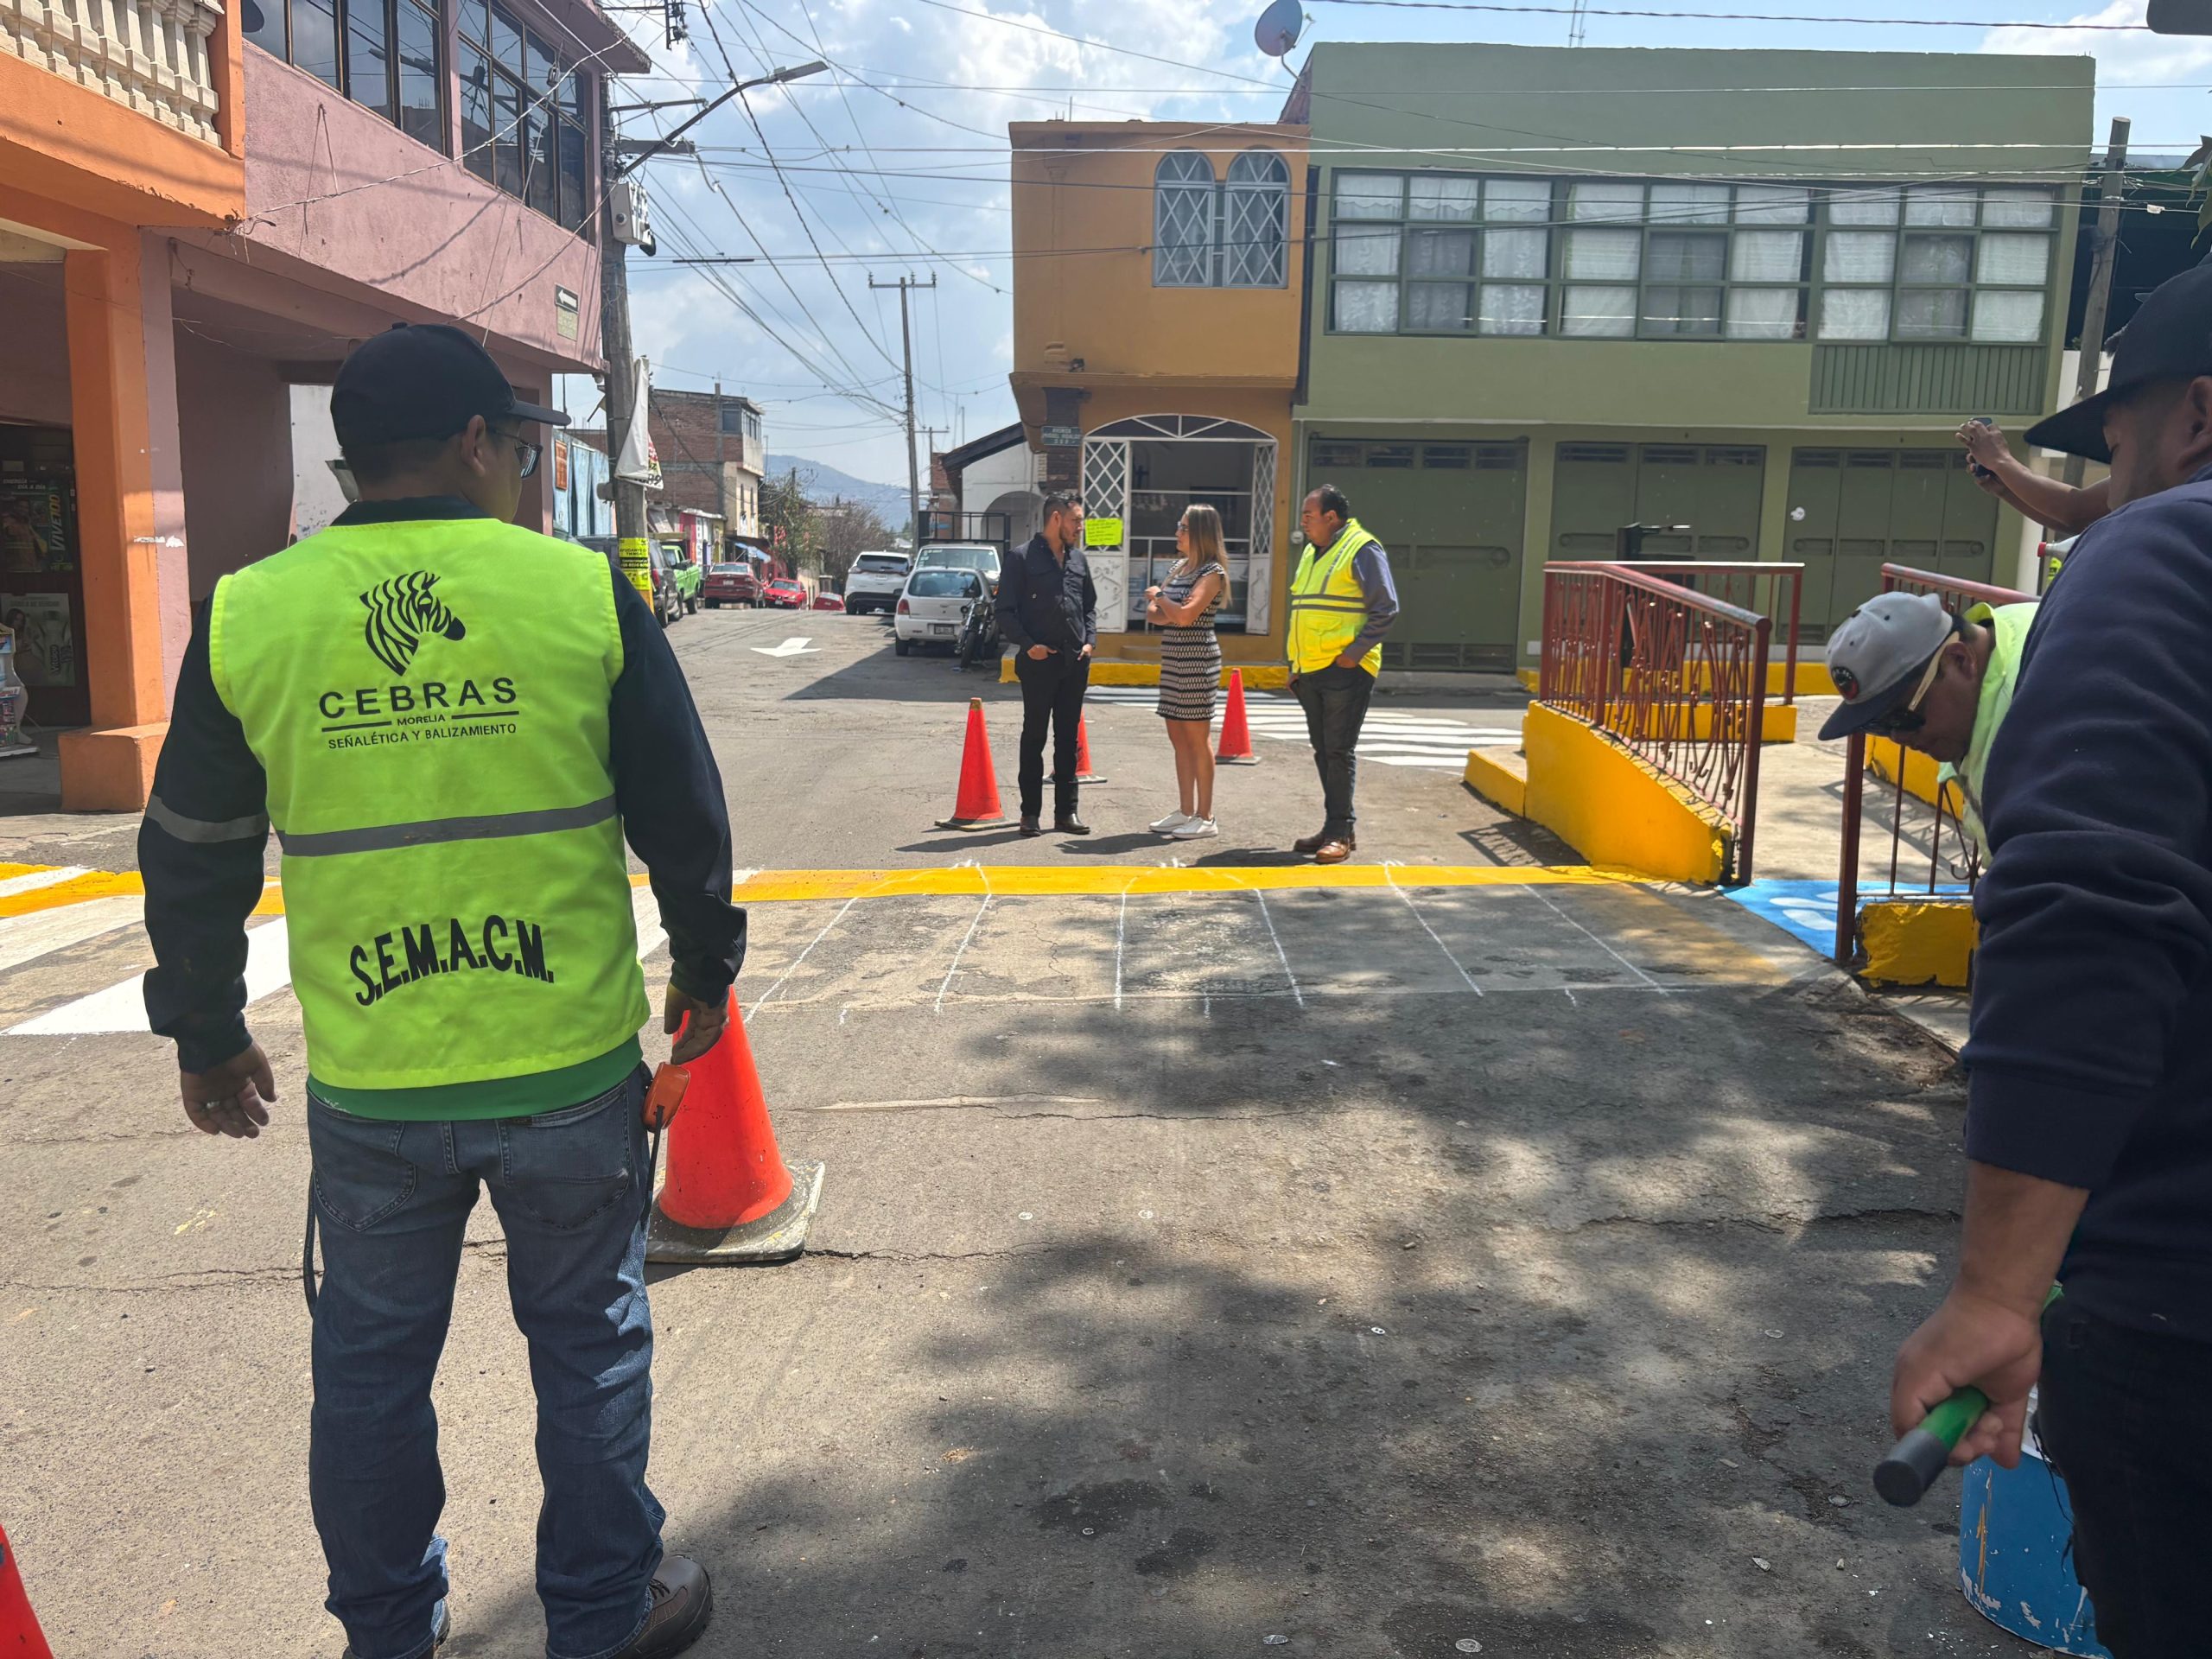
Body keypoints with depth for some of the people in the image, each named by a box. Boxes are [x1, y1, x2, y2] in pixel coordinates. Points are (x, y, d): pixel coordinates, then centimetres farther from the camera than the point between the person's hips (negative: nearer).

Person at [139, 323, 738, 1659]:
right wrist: (705, 964, 14)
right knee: (589, 1343, 17)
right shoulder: (585, 592, -8)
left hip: (366, 1088, 2)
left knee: (371, 1370, 20)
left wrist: (207, 1036, 18)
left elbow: (195, 859, 5)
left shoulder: (245, 614, -3)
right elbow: (684, 809, -1)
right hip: (574, 1068, -1)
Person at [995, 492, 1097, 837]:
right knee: (1034, 738, 2)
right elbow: (1005, 611, -6)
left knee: (1068, 738, 9)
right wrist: (1027, 644, -16)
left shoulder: (1078, 559, 13)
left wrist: (1090, 640, 4)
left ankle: (1066, 812, 15)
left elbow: (1090, 605, 20)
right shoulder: (1023, 559, -5)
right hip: (1039, 662, -5)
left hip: (1075, 663, 5)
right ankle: (1031, 813, 9)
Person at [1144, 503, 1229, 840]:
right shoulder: (1179, 566, 15)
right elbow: (1152, 614, 13)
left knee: (1197, 738, -5)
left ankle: (1205, 818, 1)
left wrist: (1159, 597, -5)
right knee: (1178, 736, 10)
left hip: (1197, 661, -8)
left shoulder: (1212, 572, -10)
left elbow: (1185, 615, -22)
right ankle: (1186, 813, 17)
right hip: (1173, 661, 8)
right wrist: (1165, 611, -9)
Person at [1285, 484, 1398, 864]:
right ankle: (1336, 828, 17)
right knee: (1323, 750, 10)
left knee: (1339, 750, -7)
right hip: (1310, 672, 8)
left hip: (1345, 671, -8)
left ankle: (1341, 832, -2)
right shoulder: (1311, 554, 19)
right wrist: (1295, 664, 19)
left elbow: (1386, 608, -12)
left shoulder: (1362, 550, -7)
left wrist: (1354, 653, -17)